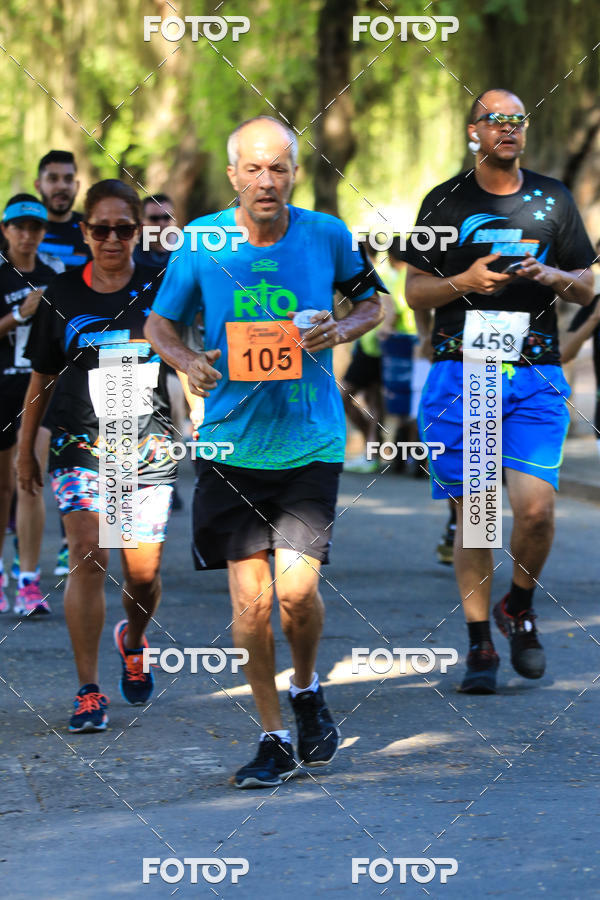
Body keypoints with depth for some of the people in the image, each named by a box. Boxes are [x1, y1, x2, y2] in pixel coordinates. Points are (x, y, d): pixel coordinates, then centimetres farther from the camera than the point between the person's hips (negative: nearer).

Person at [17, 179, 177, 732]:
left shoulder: (159, 288, -1)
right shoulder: (63, 295, 4)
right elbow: (43, 376, 13)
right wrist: (25, 449, 16)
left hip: (149, 451, 0)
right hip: (81, 445, 0)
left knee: (143, 574, 4)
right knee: (88, 558, -15)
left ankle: (134, 641, 39)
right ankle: (89, 692, -10)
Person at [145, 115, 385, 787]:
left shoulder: (327, 236, -2)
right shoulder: (200, 243, -3)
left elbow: (370, 303, 13)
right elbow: (158, 322, 8)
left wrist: (341, 330, -8)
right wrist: (187, 360, -13)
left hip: (310, 443, -1)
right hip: (232, 444, 1)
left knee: (298, 588, -10)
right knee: (250, 598, -1)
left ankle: (306, 687, 21)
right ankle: (273, 737, 14)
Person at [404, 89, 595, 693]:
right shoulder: (445, 202, 8)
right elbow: (414, 292, 8)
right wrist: (464, 282, -11)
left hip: (535, 375, 1)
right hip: (460, 371, 0)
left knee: (536, 506, -14)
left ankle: (519, 607, 13)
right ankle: (479, 645, 7)